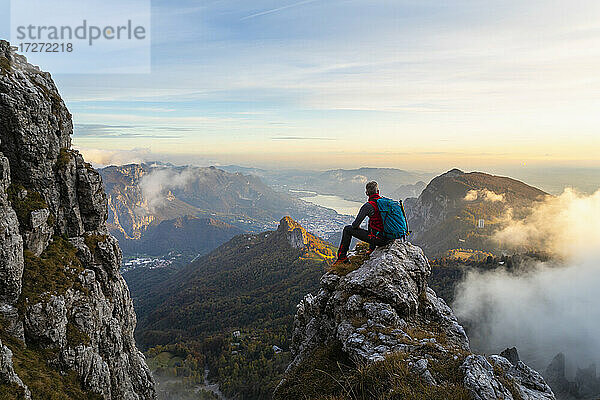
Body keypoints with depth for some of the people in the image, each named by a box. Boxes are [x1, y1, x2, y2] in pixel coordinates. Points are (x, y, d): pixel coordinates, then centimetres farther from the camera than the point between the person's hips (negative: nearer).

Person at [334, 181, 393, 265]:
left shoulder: (368, 206, -14)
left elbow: (356, 224, -11)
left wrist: (355, 226, 14)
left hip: (378, 238, -6)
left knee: (347, 229, 7)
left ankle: (342, 257, 15)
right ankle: (372, 248, 36)